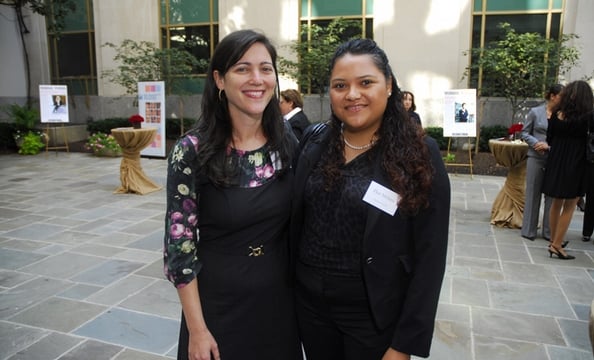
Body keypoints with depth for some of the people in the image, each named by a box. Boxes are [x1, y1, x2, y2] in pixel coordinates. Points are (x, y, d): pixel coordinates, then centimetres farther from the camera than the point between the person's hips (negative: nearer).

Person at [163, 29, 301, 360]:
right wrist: (197, 329, -11)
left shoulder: (288, 143, -4)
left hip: (279, 297, 4)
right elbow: (180, 245, -12)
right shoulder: (192, 151, -16)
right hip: (219, 300, -3)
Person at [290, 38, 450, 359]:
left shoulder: (419, 154, -12)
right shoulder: (313, 140, -2)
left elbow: (429, 258, -11)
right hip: (309, 301, 4)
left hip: (374, 312, -3)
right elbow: (295, 219, 7)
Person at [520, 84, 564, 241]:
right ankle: (529, 230, 17)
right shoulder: (535, 112, 0)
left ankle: (549, 231, 18)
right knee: (533, 194, 7)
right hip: (536, 158, -1)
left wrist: (550, 146, -18)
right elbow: (525, 133, 4)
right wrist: (536, 143, -12)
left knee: (552, 196, 6)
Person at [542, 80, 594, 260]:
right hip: (576, 165, -4)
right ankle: (557, 245, 4)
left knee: (556, 203, 15)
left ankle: (553, 241, 24)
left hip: (556, 163, 4)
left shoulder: (557, 114, -1)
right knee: (569, 207, 4)